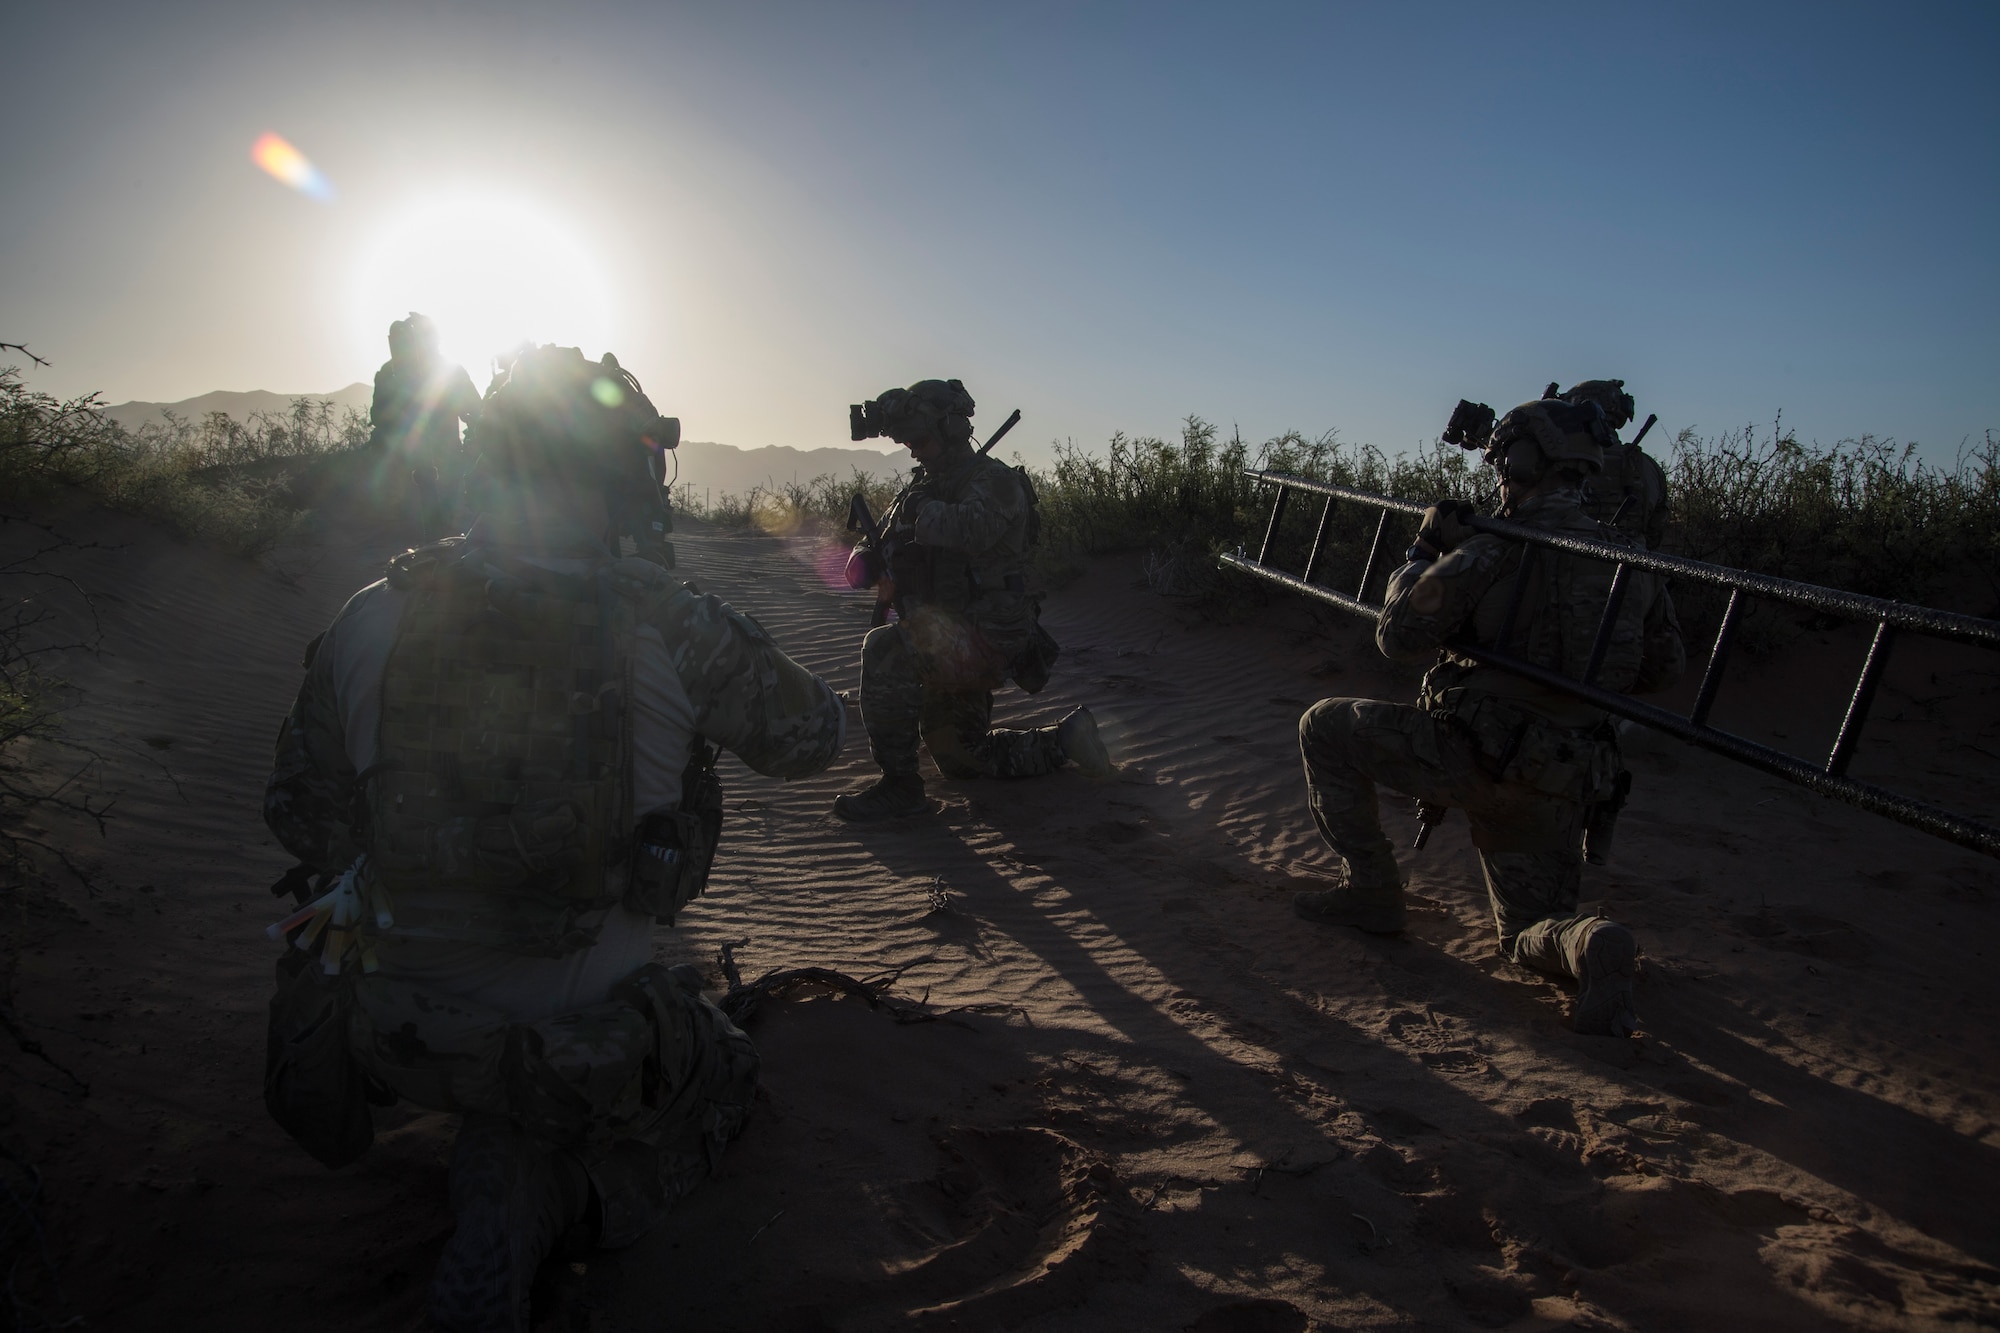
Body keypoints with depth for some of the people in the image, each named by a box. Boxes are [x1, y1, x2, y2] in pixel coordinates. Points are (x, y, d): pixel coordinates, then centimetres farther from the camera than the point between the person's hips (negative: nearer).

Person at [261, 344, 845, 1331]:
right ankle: (540, 1200, -2)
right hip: (582, 1041, -5)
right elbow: (813, 738, -3)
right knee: (722, 1075, 25)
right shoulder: (673, 630, -19)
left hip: (397, 1027, 6)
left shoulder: (368, 623, -11)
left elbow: (303, 819, 1)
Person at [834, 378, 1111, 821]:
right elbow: (891, 542, 12)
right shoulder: (926, 484, 12)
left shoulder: (993, 480, -13)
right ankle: (1064, 740, 32)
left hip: (986, 638, -10)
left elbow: (974, 529, -35)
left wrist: (922, 513, -20)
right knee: (958, 760, 20)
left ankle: (899, 784, -23)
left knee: (886, 650, -31)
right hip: (950, 643, 10)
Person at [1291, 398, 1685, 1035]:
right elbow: (1666, 665, 19)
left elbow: (1400, 637, -9)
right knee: (1531, 935, 22)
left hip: (1469, 754, -6)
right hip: (1558, 787, 6)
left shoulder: (1500, 547, -11)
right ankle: (1591, 943, -14)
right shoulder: (1632, 559, 8)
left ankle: (1371, 890, 16)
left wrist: (1424, 552, 5)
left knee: (1324, 727, 15)